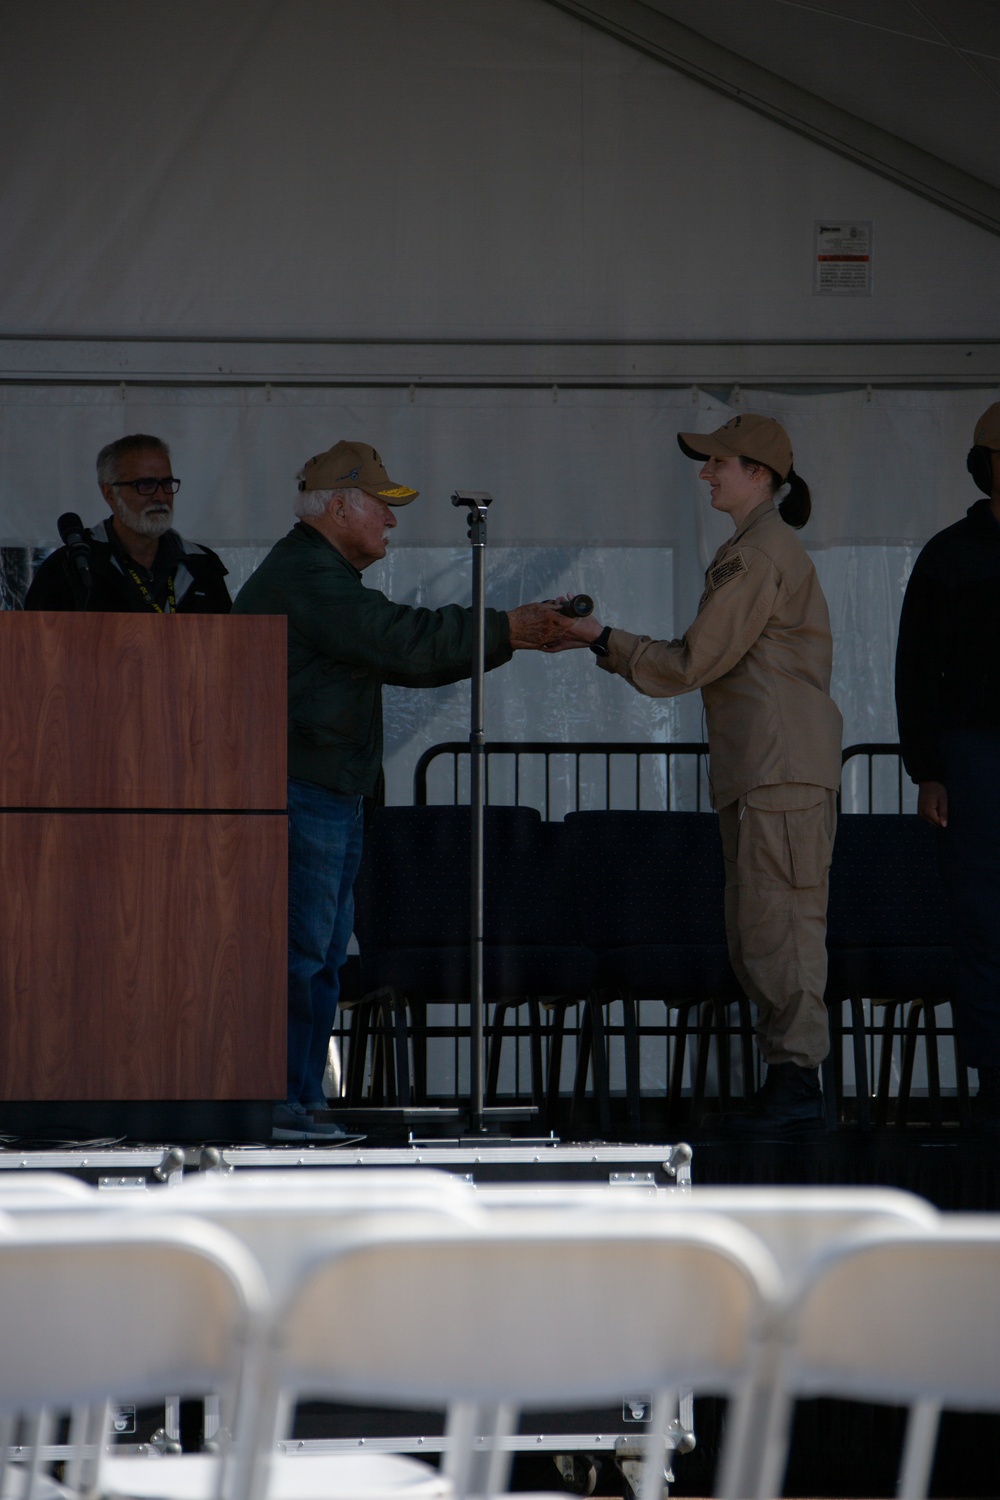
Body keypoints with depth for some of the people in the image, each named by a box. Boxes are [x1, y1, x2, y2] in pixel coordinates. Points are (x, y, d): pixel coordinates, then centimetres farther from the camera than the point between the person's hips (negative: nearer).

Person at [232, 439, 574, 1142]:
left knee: (324, 950, 11)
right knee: (299, 947, -12)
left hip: (329, 793, 11)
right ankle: (281, 1103, -12)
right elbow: (405, 643, -20)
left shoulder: (322, 576, 24)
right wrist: (508, 630, -12)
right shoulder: (306, 577, -13)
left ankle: (301, 1101, 12)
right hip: (300, 788, -11)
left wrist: (516, 635, 13)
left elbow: (405, 655, 22)